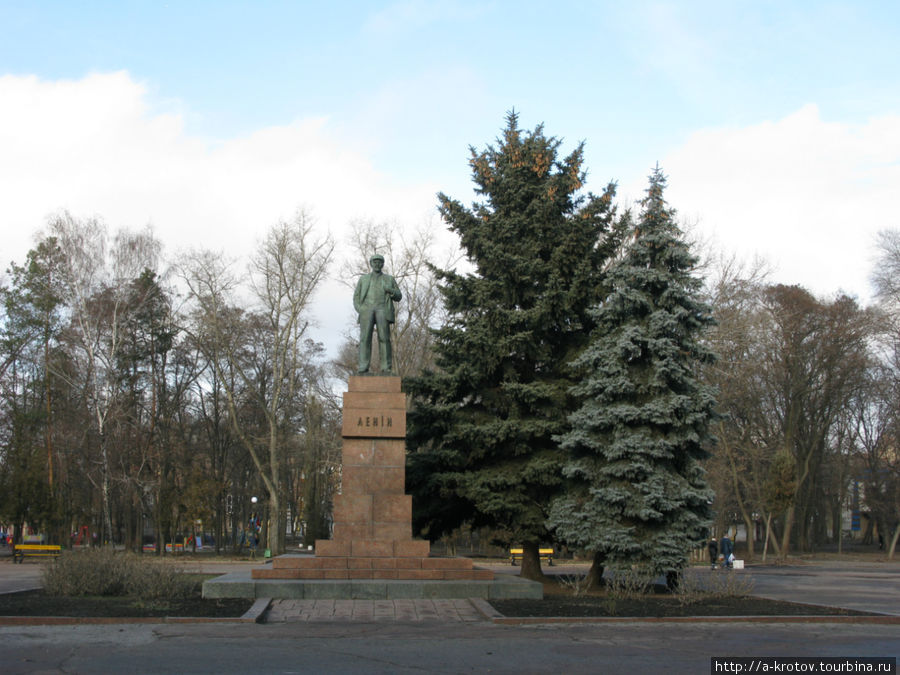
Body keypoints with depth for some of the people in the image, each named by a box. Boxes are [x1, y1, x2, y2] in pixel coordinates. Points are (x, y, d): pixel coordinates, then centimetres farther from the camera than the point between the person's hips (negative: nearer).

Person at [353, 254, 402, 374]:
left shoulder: (390, 279, 20)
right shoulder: (363, 279, 21)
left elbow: (398, 297, 15)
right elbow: (356, 297, 15)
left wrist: (390, 290, -7)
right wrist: (360, 310, -5)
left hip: (382, 309, 0)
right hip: (367, 310, 1)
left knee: (384, 338, -13)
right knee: (365, 338, -13)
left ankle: (386, 368, -14)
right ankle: (363, 369, -16)